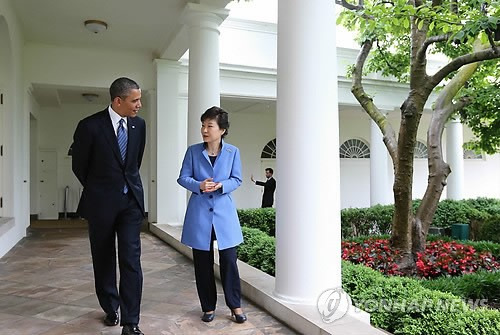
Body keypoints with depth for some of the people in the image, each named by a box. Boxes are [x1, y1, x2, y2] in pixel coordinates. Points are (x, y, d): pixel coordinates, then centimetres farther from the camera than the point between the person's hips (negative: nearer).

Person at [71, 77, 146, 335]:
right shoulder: (90, 126, -12)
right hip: (101, 202, -2)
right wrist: (97, 189, 11)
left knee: (131, 259, -5)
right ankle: (111, 309, 32)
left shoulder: (139, 125, 1)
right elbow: (79, 165, 1)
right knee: (103, 260, 12)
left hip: (131, 199, 2)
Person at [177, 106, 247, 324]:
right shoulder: (193, 151, 0)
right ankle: (208, 307, 24)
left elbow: (237, 179, 4)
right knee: (202, 263, 8)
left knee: (229, 260, 0)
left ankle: (235, 306, 18)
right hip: (199, 213, 1)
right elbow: (183, 178, 2)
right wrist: (199, 185, -18)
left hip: (224, 212, 0)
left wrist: (221, 186, -16)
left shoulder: (232, 152, 0)